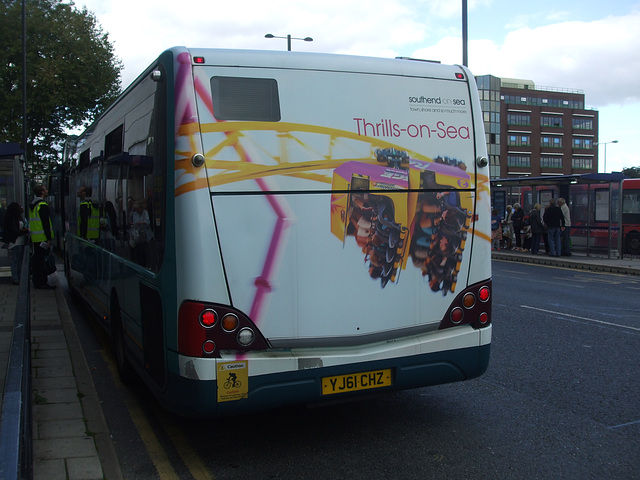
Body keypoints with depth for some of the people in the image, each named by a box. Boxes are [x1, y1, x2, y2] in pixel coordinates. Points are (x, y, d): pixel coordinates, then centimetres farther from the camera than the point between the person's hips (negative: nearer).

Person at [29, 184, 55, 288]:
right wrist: (48, 238, -18)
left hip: (35, 237, 9)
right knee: (41, 260, -7)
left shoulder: (32, 205, 17)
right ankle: (41, 283, -5)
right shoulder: (42, 205, -14)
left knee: (37, 259, 13)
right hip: (42, 237, -9)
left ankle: (37, 281, 18)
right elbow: (45, 223, -18)